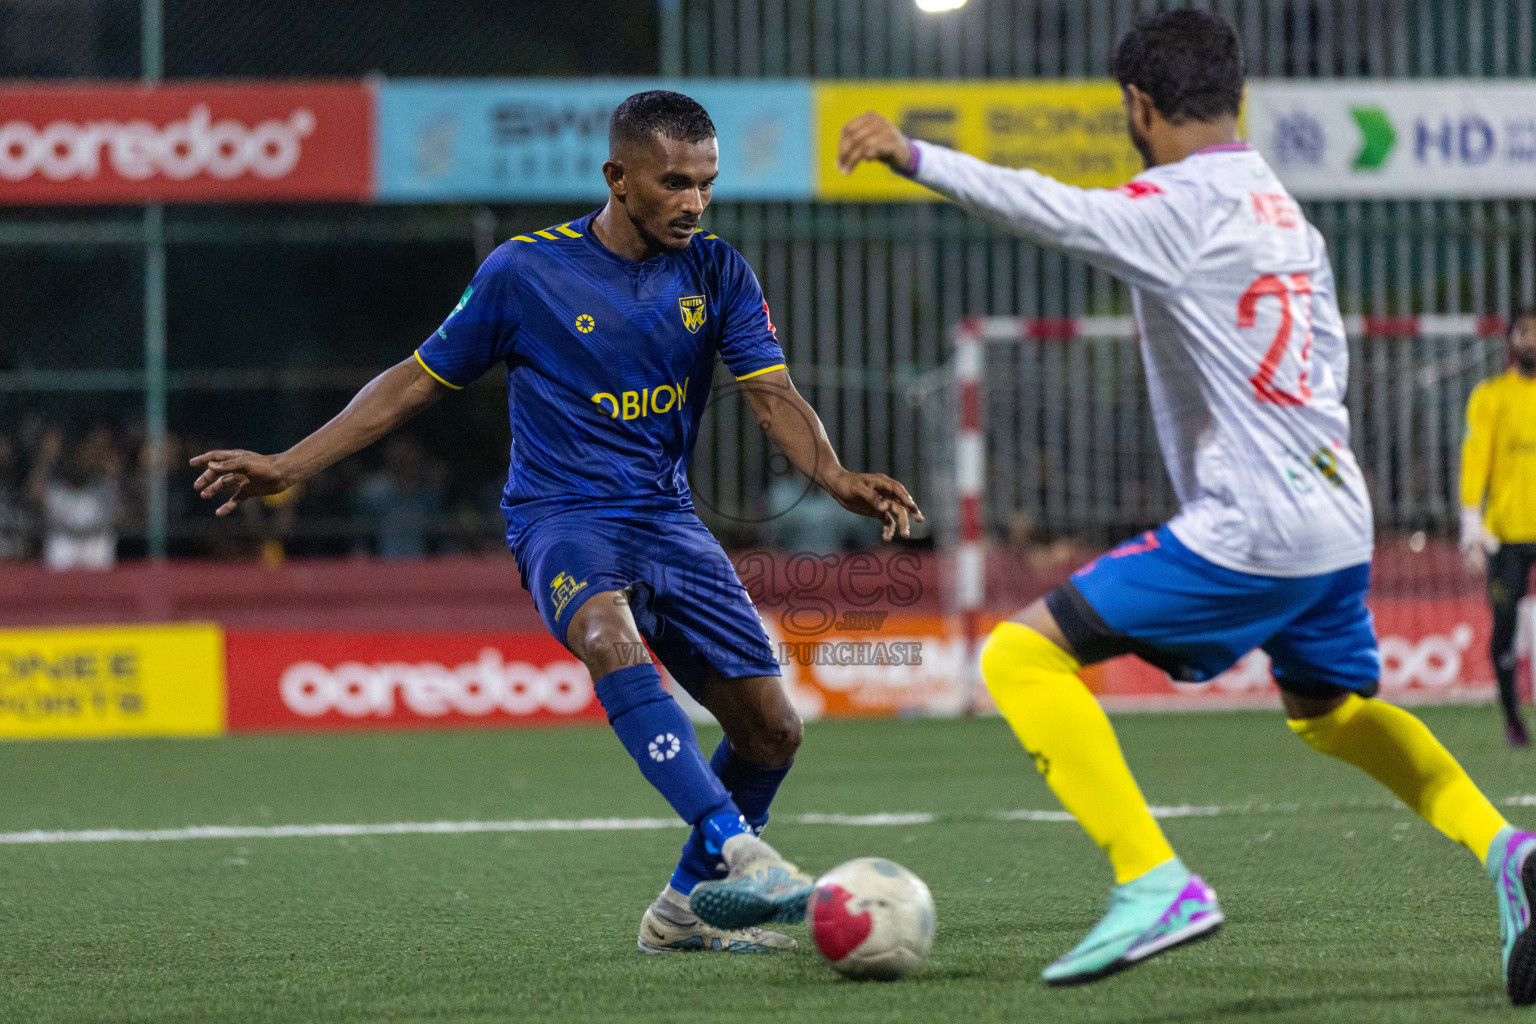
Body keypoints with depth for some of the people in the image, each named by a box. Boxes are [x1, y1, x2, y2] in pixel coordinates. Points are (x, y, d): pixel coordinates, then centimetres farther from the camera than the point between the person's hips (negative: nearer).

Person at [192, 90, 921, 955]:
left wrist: (837, 477, -26)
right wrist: (289, 466, 1)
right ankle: (740, 852, -50)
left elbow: (774, 395, -5)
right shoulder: (526, 272, -4)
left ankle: (690, 907, 21)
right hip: (563, 518, -5)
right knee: (609, 633, -38)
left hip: (669, 521, 5)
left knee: (772, 729, -2)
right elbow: (419, 381, 5)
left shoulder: (717, 274, 4)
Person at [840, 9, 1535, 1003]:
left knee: (1023, 656, -6)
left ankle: (1156, 882, -16)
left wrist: (917, 157, -36)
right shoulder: (1291, 216, 14)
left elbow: (1057, 212, -30)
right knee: (1332, 708, 33)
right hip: (1339, 527, 9)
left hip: (1247, 537, -9)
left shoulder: (1184, 207, -12)